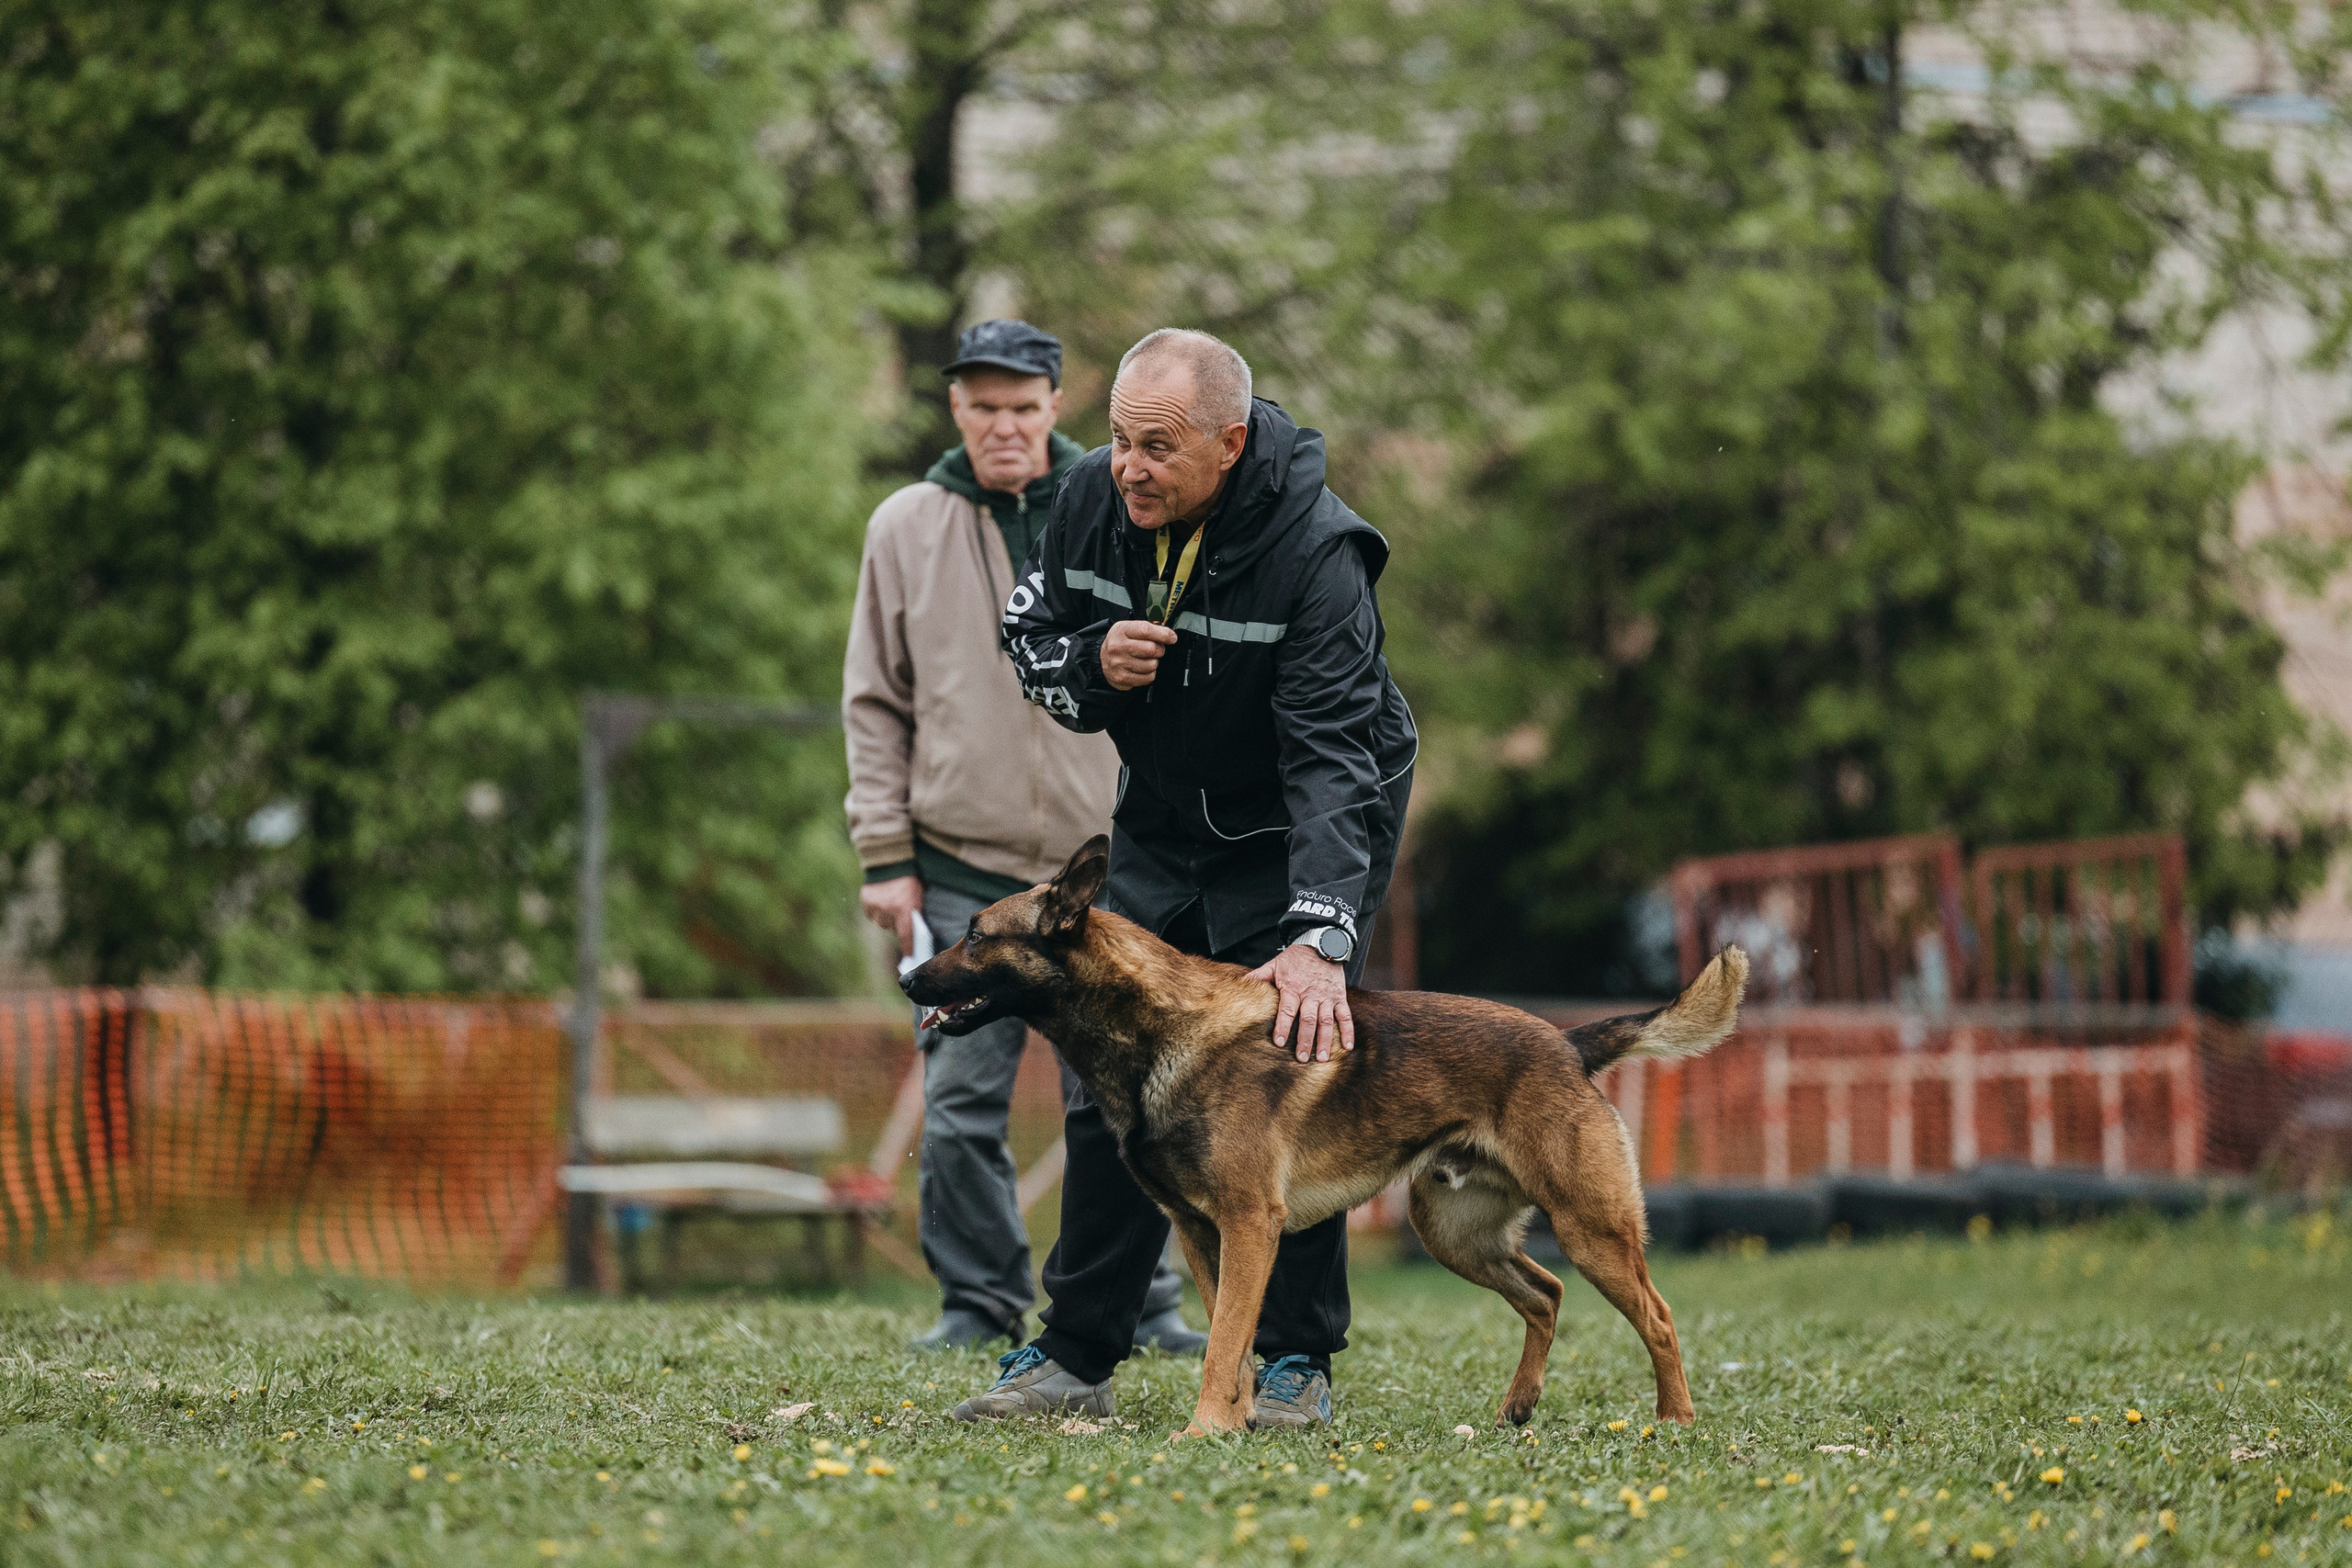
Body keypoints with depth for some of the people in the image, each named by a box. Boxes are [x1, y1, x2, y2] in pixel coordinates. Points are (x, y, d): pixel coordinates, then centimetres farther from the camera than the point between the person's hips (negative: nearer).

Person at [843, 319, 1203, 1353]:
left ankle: (1136, 1299, 10)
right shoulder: (905, 528, 4)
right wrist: (886, 857, 1)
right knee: (960, 1103, -2)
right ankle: (978, 1300, 10)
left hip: (1103, 867, 0)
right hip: (960, 871, 0)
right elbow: (875, 704, 7)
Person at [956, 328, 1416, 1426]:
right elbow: (1028, 634, 3)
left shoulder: (1314, 549, -30)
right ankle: (1075, 1356, 10)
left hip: (1297, 832, -5)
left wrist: (1320, 936, -46)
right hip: (1162, 819, 5)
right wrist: (1093, 664, -22)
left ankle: (1298, 1364, 1)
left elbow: (1334, 758, -35)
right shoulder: (1093, 497, -13)